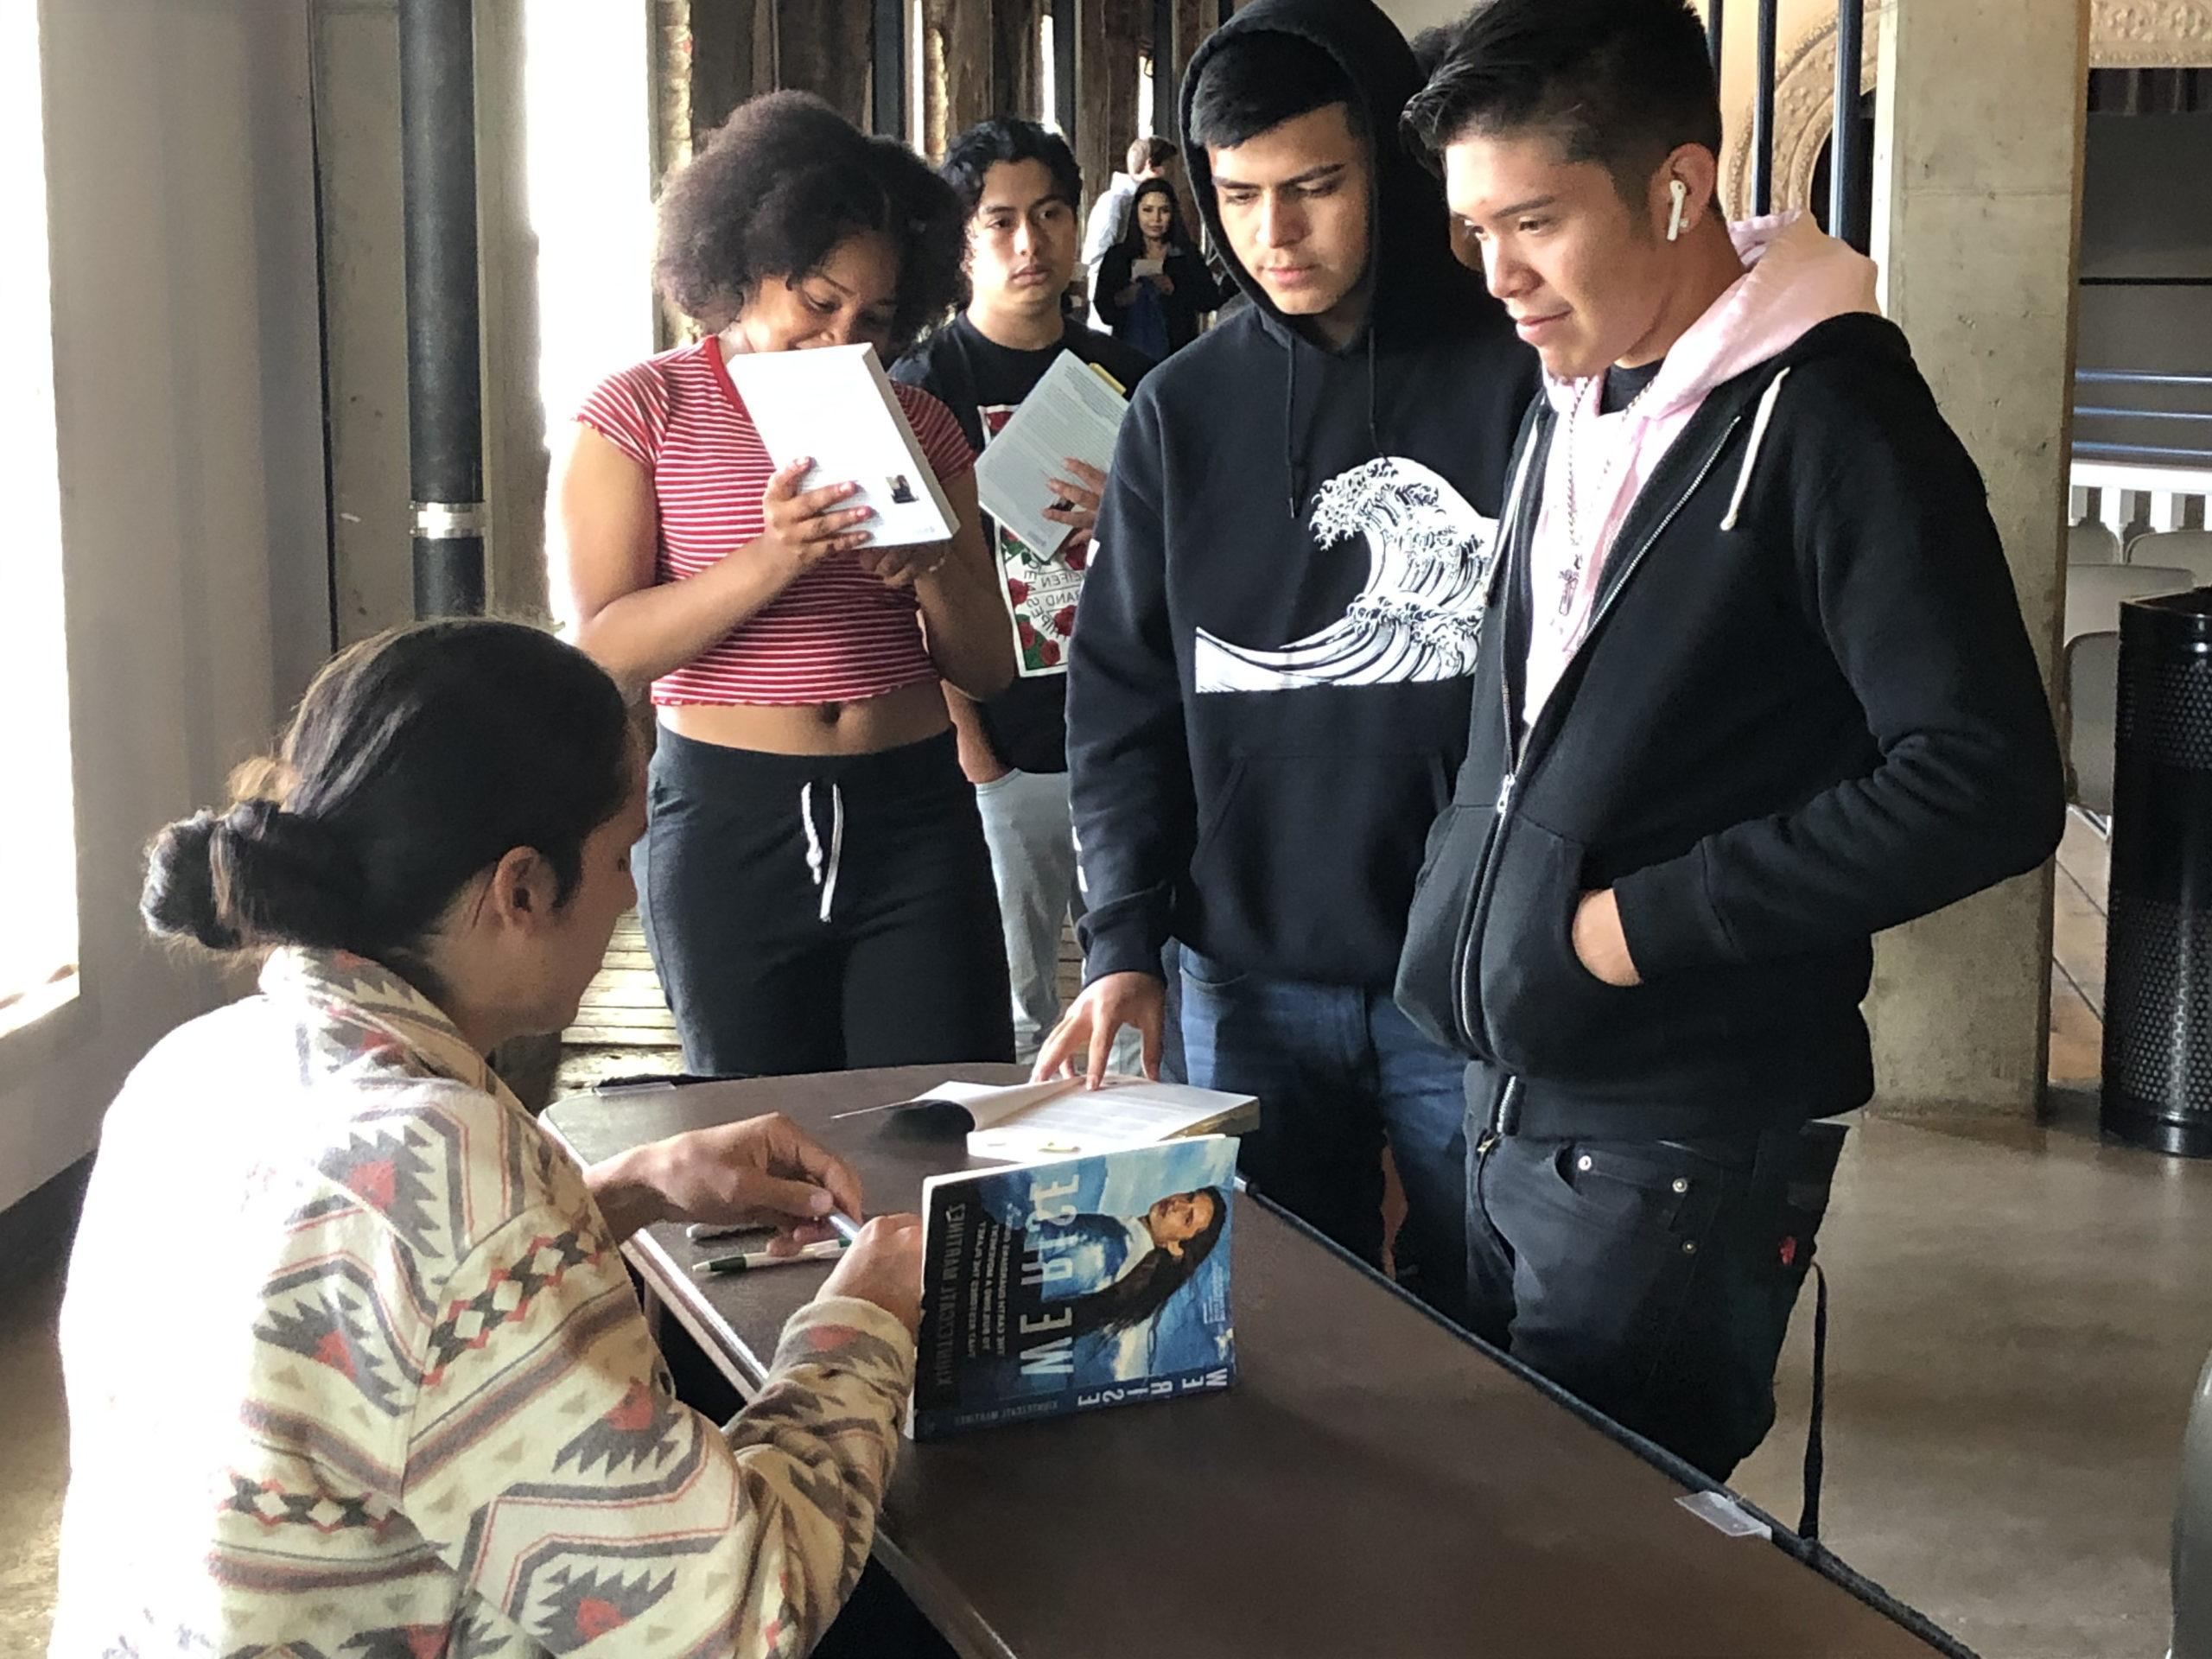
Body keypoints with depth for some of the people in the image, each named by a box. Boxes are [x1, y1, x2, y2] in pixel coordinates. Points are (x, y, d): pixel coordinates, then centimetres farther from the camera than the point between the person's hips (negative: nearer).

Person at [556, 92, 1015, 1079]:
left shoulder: (915, 423, 12)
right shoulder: (643, 412, 2)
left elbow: (989, 667, 9)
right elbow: (602, 648, -10)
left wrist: (927, 570, -11)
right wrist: (770, 562, -22)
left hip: (914, 815, 2)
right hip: (728, 819, -2)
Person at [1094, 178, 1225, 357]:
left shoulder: (1188, 255, 8)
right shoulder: (1117, 255, 8)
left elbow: (1212, 300, -1)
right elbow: (1102, 307, 4)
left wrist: (1175, 290, -15)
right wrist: (1119, 300, -18)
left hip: (1177, 350, 0)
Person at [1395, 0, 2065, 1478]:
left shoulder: (1829, 422, -14)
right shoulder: (1566, 405, 10)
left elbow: (1990, 785, -20)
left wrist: (1646, 921, -17)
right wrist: (1460, 936, 6)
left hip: (1683, 1147, -7)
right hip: (1511, 1103, 8)